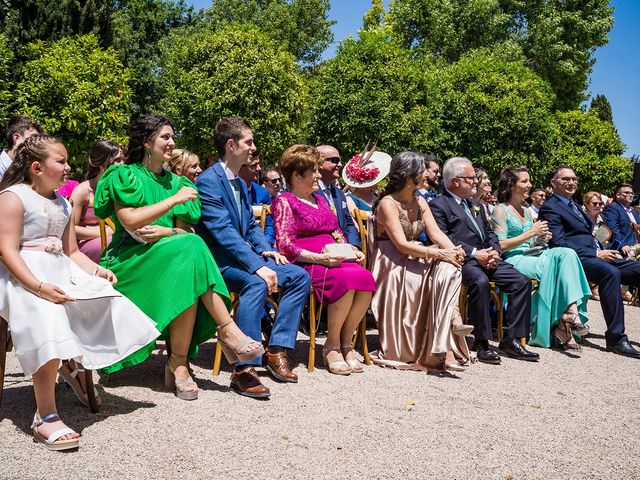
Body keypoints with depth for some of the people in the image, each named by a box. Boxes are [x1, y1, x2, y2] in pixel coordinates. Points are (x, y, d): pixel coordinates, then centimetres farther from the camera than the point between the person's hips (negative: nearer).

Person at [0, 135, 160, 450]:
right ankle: (45, 415, -28)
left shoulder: (63, 204, 22)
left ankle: (79, 366, 15)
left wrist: (97, 270, 0)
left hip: (61, 271, 8)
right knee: (49, 322, -35)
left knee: (109, 302, -11)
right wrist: (39, 287, -29)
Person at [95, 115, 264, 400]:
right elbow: (130, 221, -14)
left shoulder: (175, 182, 18)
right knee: (189, 250, -33)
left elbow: (186, 230, 9)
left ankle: (179, 363, -30)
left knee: (189, 272, -32)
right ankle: (227, 330, -30)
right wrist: (175, 199, -13)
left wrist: (166, 231, -13)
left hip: (173, 257, 5)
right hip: (131, 259, -4)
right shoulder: (124, 175, 3)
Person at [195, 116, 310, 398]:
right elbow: (223, 231, -22)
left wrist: (265, 250, 0)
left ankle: (277, 350, -4)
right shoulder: (208, 181, -13)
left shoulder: (240, 183, 17)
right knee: (256, 284, -36)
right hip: (219, 261, -9)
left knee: (299, 277, -4)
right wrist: (258, 266, -29)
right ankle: (244, 369, -35)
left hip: (242, 256, 9)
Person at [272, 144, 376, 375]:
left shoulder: (320, 199, 27)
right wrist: (320, 258, -19)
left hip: (335, 259, 7)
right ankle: (332, 345, -16)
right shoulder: (284, 202, 3)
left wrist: (352, 250, 8)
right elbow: (285, 245, -8)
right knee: (347, 280, -34)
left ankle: (345, 343, -12)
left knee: (366, 279, -25)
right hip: (306, 264, -7)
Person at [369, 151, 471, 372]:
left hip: (415, 258, 7)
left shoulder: (420, 202, 14)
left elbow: (436, 232, 3)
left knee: (450, 267, -23)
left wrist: (453, 249, -19)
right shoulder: (388, 203, -10)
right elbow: (402, 245, -19)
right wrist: (440, 253, -26)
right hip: (391, 264, -7)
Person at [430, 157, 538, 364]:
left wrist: (495, 251, 2)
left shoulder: (476, 205, 28)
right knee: (480, 282, -36)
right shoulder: (438, 205, 1)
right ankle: (482, 343, -26)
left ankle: (511, 339, -7)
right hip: (463, 261, -8)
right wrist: (474, 253, -17)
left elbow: (490, 233, 25)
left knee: (522, 282, -10)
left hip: (487, 259, 8)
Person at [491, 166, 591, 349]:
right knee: (552, 266, -32)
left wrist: (540, 240, 4)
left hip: (532, 255, 7)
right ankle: (563, 322, -29)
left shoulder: (526, 211, 24)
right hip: (513, 260, -7)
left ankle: (572, 311, -36)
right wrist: (530, 233, -10)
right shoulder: (500, 211, 0)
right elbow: (500, 246, -10)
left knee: (567, 254, -23)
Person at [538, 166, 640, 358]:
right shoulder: (550, 208, -2)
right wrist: (596, 254, -16)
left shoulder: (573, 206, 27)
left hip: (597, 256, 9)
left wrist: (605, 251, 6)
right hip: (577, 260, -9)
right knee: (611, 272, -35)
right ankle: (615, 338, -31)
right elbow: (558, 243, -13)